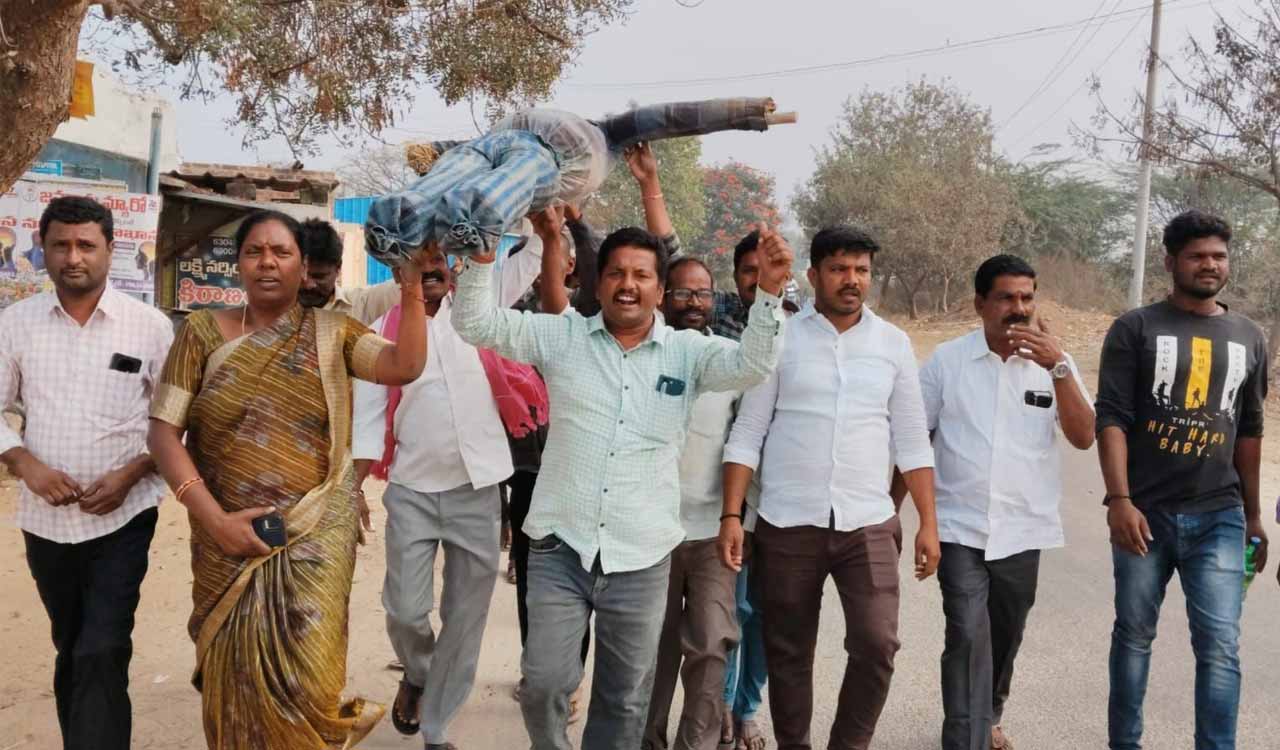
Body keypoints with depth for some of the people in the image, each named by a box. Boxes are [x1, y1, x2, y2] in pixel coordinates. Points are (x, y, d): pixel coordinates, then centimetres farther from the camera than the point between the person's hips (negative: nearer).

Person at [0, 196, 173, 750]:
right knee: (70, 652, 19)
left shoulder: (150, 325, -6)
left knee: (102, 658, -9)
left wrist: (131, 473, -13)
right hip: (44, 520, 3)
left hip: (123, 519, -3)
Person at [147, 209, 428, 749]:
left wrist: (411, 287, -20)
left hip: (317, 528, -1)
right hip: (230, 537, 1)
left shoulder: (332, 332, 2)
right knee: (234, 678, 9)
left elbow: (406, 365, -13)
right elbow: (163, 432, -3)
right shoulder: (204, 332, 1)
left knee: (305, 681, -9)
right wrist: (213, 518, -12)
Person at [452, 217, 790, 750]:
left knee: (625, 698, 13)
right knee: (544, 683, 1)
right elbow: (474, 325, -2)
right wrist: (482, 257, -18)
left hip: (641, 555, 1)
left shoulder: (687, 351, 3)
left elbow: (751, 365, -11)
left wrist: (769, 290, -25)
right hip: (561, 546, 0)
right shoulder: (561, 336, 2)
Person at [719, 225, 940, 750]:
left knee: (877, 645, -7)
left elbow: (911, 441, 8)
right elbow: (747, 434, -1)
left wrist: (928, 523, 3)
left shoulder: (893, 343, 6)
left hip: (868, 523, 1)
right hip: (787, 524, -1)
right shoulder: (779, 337, 0)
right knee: (788, 655, 8)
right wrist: (731, 516, -8)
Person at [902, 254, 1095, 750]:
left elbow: (1084, 438, -9)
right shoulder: (947, 361, -3)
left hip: (1023, 530, 2)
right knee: (968, 635, -15)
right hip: (960, 527, -2)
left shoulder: (1053, 363, 1)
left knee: (1004, 638, 17)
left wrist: (1058, 368, -20)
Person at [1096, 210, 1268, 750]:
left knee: (1220, 646, -3)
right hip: (1145, 512, -2)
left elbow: (1249, 431, 16)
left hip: (1219, 518, 2)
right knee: (1134, 635, 10)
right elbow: (1112, 419, -8)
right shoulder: (1135, 329, -2)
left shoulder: (1249, 338, 10)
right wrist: (1119, 501, -17)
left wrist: (1253, 514, 17)